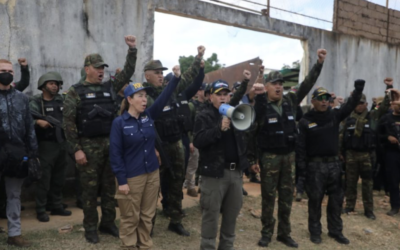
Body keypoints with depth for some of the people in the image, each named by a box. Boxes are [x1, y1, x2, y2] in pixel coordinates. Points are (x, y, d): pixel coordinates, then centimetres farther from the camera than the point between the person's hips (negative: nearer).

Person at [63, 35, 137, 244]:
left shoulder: (109, 87, 9)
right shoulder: (75, 92, -5)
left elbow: (128, 72, 12)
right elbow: (68, 122, -8)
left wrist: (132, 50, 0)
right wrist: (76, 149, -12)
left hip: (110, 144, 4)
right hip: (89, 146, -4)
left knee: (109, 186, 11)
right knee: (90, 188, 5)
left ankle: (108, 223, 26)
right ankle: (90, 227, 19)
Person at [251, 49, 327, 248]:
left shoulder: (290, 101, 3)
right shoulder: (260, 105, -10)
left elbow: (307, 85, 5)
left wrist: (319, 63, -3)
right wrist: (251, 156, -10)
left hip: (289, 155, 5)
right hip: (269, 157, -4)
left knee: (286, 196, 12)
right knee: (268, 196, 6)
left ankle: (284, 233, 25)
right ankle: (266, 233, 21)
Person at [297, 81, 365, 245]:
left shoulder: (335, 115, 5)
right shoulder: (305, 121, -6)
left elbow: (350, 105, -5)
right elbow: (301, 146, -8)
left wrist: (358, 90, -22)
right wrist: (302, 167, -13)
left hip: (334, 163, 4)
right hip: (315, 165, -4)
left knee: (336, 199, 10)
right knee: (315, 200, 5)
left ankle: (335, 231, 24)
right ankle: (315, 231, 18)